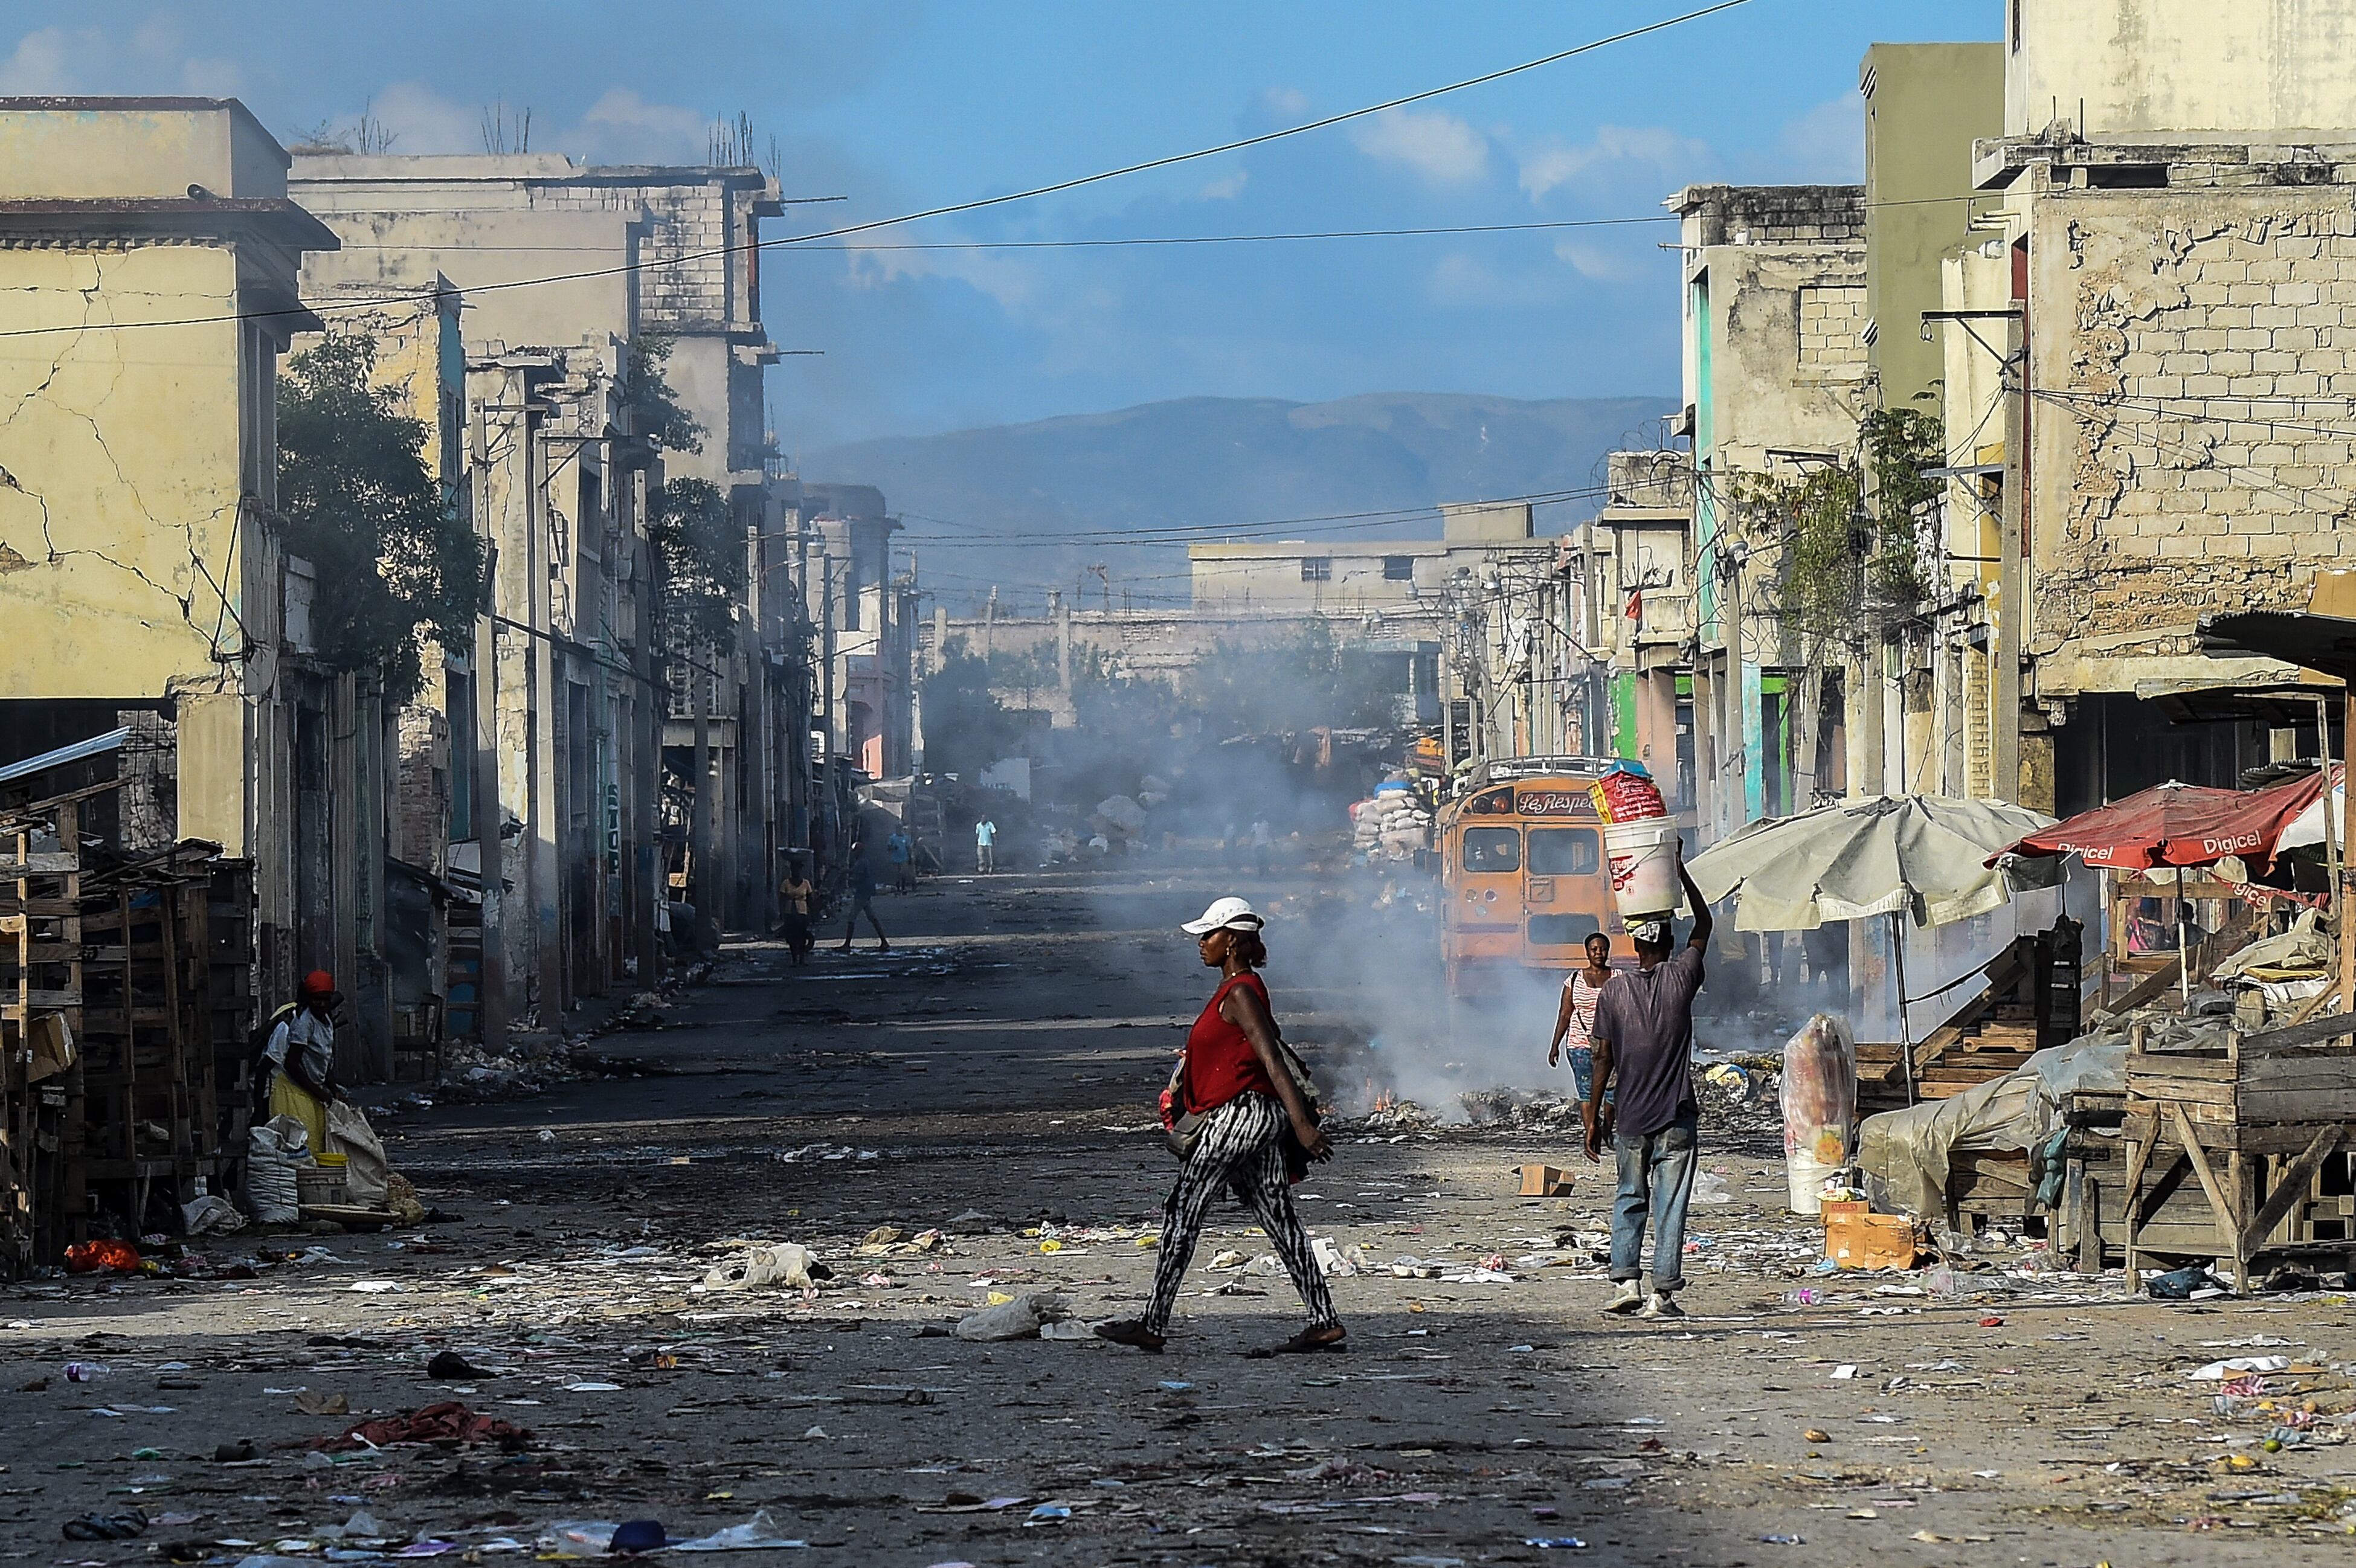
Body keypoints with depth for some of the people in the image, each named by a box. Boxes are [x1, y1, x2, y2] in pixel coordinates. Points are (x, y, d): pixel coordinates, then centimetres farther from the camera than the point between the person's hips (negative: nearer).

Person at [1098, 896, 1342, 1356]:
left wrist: (1302, 1123, -27)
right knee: (1279, 1218, 7)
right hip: (1260, 1116, 10)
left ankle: (1153, 1326, -2)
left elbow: (1273, 1060, -21)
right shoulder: (1235, 988, 17)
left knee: (1181, 1215, -4)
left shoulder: (1240, 994, -13)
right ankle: (1324, 1322, 4)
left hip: (1239, 1113, -10)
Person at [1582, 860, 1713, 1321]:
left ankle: (1625, 1282, 3)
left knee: (1629, 1200, 15)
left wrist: (1593, 1118, 4)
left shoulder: (1614, 990, -2)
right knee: (1670, 1205, 1)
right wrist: (1680, 872, 20)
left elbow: (1603, 1059, -2)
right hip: (1676, 1116, -1)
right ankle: (1663, 1292, -1)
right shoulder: (1681, 978, -3)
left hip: (1630, 1117, 1)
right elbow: (1704, 927, 14)